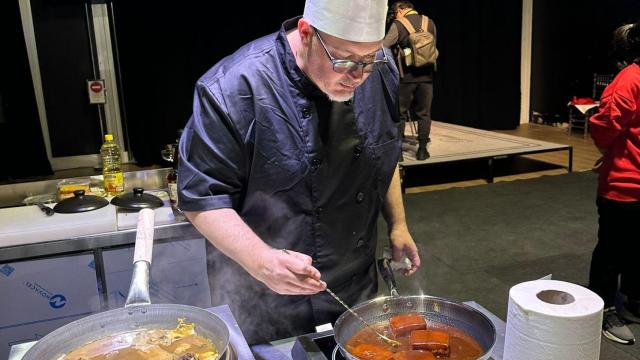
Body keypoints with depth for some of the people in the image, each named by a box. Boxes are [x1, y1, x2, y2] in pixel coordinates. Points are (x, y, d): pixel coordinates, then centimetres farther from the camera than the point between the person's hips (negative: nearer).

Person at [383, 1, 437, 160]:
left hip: (406, 76, -3)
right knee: (424, 113, 10)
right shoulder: (430, 23, 7)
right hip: (427, 75, 3)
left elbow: (383, 48, -9)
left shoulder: (398, 25, -6)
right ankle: (422, 149, 10)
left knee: (400, 113, 6)